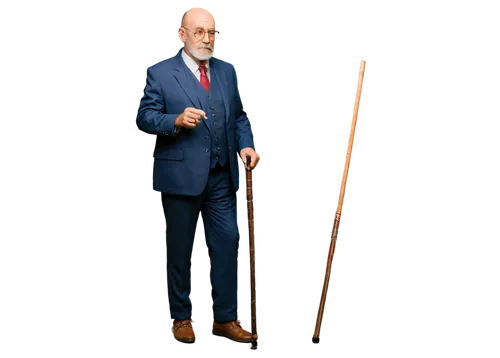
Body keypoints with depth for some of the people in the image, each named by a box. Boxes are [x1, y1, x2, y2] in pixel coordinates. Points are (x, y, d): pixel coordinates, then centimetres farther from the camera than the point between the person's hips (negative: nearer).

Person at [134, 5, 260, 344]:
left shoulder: (227, 70, 11)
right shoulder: (160, 73, -4)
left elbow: (240, 115, 14)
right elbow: (144, 117, -7)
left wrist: (247, 145, -3)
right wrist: (176, 121, -23)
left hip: (221, 176, 4)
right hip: (181, 174, -4)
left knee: (228, 242, 4)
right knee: (181, 249, 8)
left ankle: (225, 317, 15)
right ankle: (181, 317, 23)